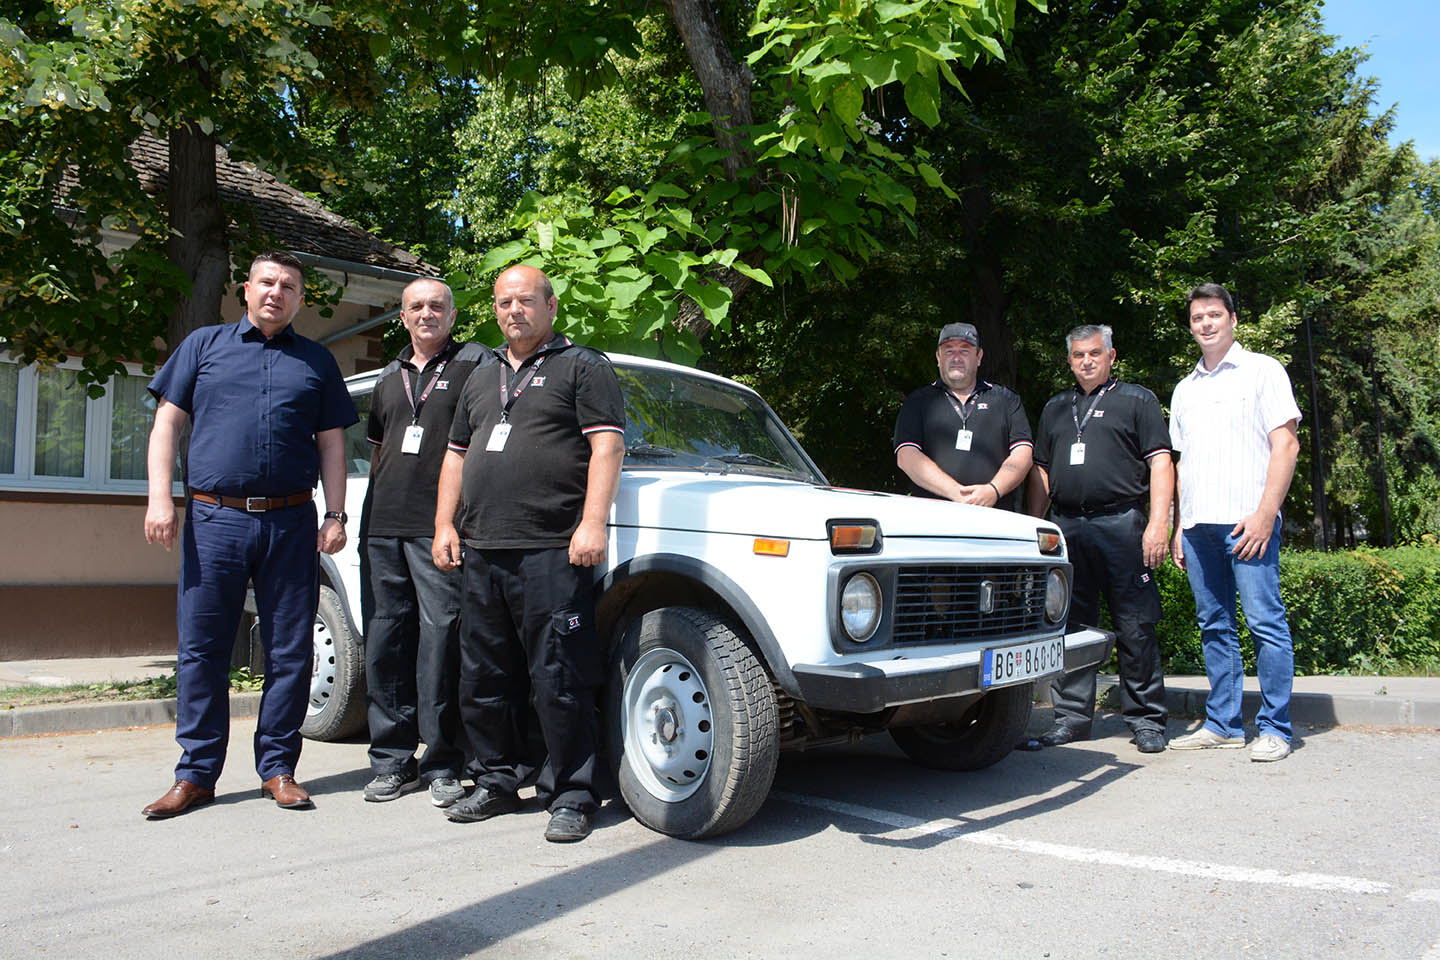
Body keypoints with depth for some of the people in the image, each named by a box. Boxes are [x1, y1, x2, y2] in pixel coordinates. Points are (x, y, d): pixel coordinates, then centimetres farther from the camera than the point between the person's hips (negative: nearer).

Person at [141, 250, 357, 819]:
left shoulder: (316, 362, 15)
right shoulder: (204, 345, 13)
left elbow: (331, 444, 13)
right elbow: (167, 423, 9)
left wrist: (335, 515, 3)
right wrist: (160, 497, -3)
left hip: (291, 523, 1)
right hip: (214, 517, 0)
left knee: (290, 651, 2)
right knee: (202, 648, 2)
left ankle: (277, 767, 13)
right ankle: (197, 774, 11)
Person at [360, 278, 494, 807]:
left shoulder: (477, 363, 4)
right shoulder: (389, 378, 23)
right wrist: (378, 498, 18)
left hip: (440, 526, -6)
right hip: (383, 525, 6)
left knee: (441, 637, -7)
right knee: (385, 639, 6)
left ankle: (442, 763, 2)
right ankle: (392, 760, 16)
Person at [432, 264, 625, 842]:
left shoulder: (583, 367, 3)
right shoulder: (481, 380, 23)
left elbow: (607, 446, -7)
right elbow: (457, 455, 26)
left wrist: (593, 522, -17)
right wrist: (445, 524, 14)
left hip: (550, 553, -7)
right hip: (481, 554, 7)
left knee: (558, 680, -5)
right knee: (484, 680, 12)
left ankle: (570, 796, 4)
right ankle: (497, 783, 26)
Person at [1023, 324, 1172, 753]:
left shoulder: (1137, 400, 8)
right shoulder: (1055, 408, 21)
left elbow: (1160, 463, 0)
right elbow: (1042, 471, 23)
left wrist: (1158, 524, -11)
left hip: (1122, 524, -4)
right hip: (1067, 528, 4)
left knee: (1136, 628, -2)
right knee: (1070, 627, 6)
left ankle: (1146, 720, 8)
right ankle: (1072, 717, 14)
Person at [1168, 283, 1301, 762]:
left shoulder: (1261, 370, 4)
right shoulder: (1185, 388, 21)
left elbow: (1285, 445, -4)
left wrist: (1265, 515, -13)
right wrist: (1177, 527, 14)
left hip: (1246, 521, -5)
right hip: (1197, 524, 6)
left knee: (1266, 623, -7)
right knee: (1214, 627, 8)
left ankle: (1274, 730, 0)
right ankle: (1222, 725, 14)